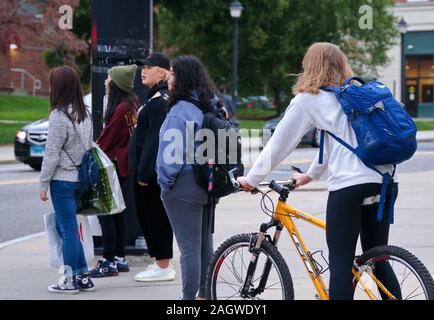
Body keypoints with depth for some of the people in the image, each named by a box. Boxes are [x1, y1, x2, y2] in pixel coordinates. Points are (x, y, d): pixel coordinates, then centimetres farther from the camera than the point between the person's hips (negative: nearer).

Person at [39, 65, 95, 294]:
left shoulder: (59, 115, -15)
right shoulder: (84, 114, 7)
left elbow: (52, 153, -14)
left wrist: (43, 183, -8)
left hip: (62, 180, -7)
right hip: (80, 178, 7)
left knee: (68, 229, -1)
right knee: (64, 226, 16)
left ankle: (71, 280, 5)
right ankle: (83, 276, 16)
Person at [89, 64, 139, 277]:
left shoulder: (121, 108, -19)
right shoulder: (131, 104, 11)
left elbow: (107, 139, -16)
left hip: (114, 166, -10)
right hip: (123, 166, 10)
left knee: (105, 214, -6)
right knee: (116, 213, 15)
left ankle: (108, 262, -5)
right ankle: (119, 258, 21)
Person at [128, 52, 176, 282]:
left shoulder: (160, 101, -16)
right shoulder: (157, 98, 17)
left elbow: (155, 139, -21)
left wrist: (144, 173, -21)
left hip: (152, 171, -10)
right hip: (154, 170, 10)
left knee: (155, 217, -5)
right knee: (149, 216, 14)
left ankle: (163, 267, -1)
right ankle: (160, 263, 20)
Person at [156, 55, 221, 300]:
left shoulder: (180, 111, -17)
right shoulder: (212, 107, 9)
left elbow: (173, 152, -18)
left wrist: (165, 181, -6)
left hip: (184, 186, -9)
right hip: (209, 185, 9)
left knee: (189, 247, -5)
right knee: (206, 244, 15)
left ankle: (189, 297, -1)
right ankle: (204, 294, 23)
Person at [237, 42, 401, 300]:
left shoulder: (308, 99, 4)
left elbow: (278, 144, 6)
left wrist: (251, 179, 17)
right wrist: (311, 175, 40)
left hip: (348, 184, -6)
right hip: (383, 180, 6)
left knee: (341, 264, -2)